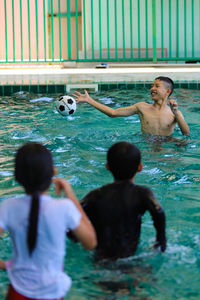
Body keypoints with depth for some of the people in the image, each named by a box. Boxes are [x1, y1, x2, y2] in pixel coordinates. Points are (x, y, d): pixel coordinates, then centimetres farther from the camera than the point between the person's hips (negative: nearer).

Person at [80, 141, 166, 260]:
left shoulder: (96, 195, 3)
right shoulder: (142, 193, -1)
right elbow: (158, 212, -20)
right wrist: (161, 242, -7)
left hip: (100, 257, 2)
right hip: (130, 256, -2)